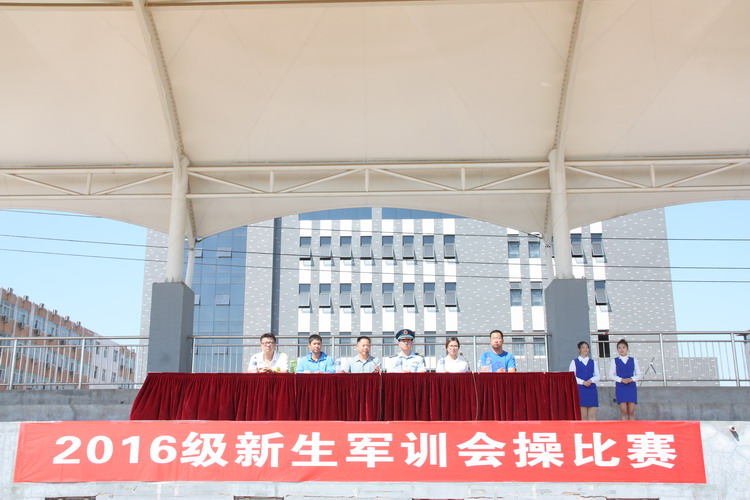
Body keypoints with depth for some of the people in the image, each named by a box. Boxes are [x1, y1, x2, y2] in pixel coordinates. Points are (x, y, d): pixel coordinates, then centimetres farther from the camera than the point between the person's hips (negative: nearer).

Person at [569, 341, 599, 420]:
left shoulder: (593, 362, 15)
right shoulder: (574, 362, 7)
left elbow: (597, 376, 9)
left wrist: (591, 380, -12)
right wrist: (583, 382, -15)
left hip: (592, 390, 3)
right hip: (580, 390, -3)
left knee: (592, 415, -2)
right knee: (583, 415, -5)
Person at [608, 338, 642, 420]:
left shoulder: (633, 360, 9)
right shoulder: (615, 361, 6)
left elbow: (639, 375, 8)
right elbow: (611, 375, 2)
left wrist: (631, 379, -11)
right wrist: (621, 380, -13)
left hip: (631, 387, 1)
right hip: (620, 388, -1)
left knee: (631, 411, -1)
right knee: (623, 411, -6)